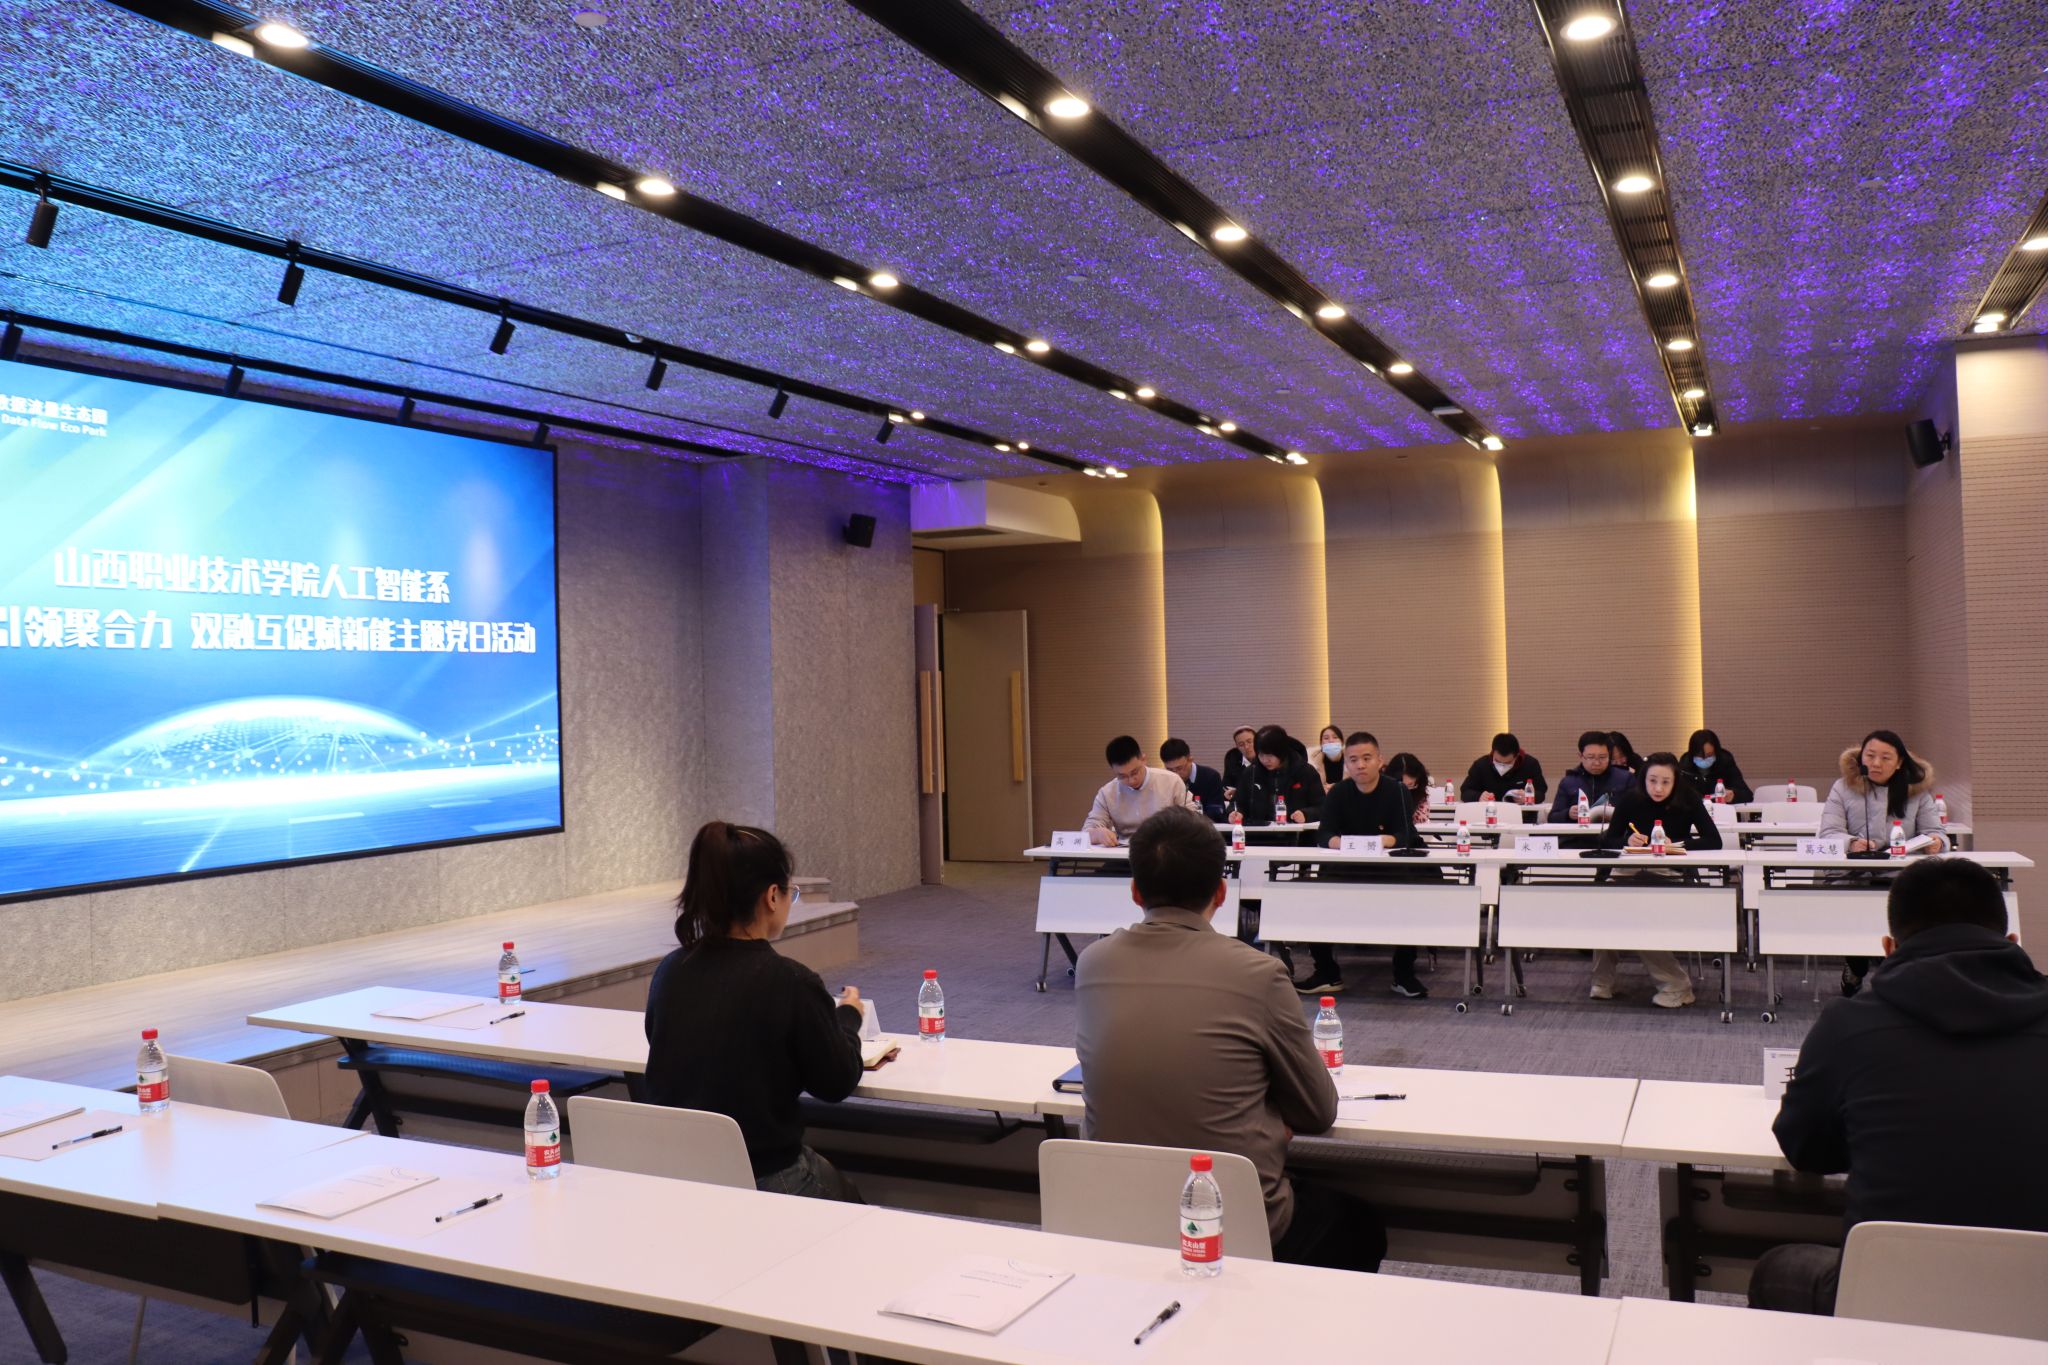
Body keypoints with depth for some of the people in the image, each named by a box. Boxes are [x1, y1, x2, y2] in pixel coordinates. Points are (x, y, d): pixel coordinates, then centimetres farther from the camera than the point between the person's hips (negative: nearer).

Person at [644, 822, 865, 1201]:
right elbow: (836, 1084, -7)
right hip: (763, 1181, -5)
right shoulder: (791, 982, -20)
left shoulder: (670, 971, -5)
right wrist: (848, 1015, 12)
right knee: (850, 1205, 27)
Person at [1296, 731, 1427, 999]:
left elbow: (1408, 836, -13)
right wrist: (1335, 842, -30)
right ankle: (1327, 973, -4)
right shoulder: (1338, 793, 3)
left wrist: (1389, 840, -36)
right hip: (1345, 871, 2)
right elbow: (1324, 834, -6)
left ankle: (1404, 974, -9)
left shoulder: (1397, 791, -4)